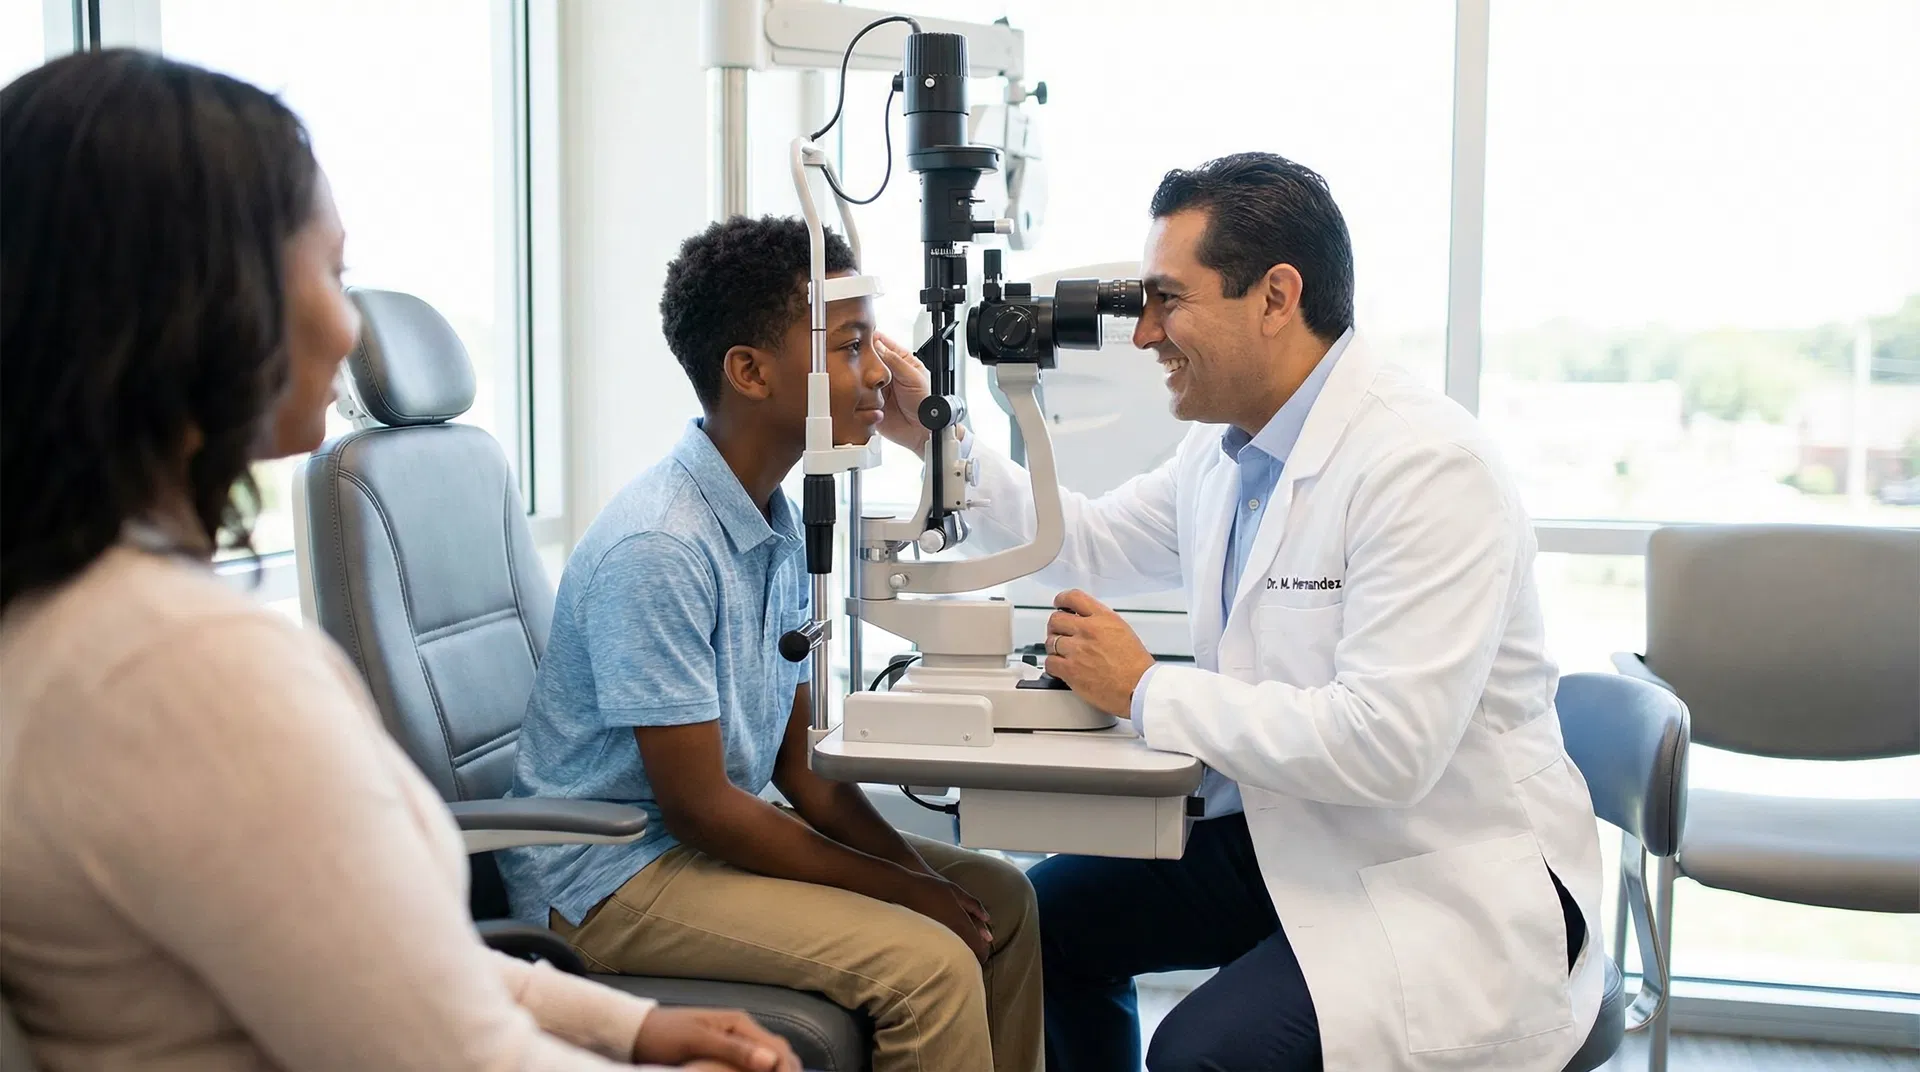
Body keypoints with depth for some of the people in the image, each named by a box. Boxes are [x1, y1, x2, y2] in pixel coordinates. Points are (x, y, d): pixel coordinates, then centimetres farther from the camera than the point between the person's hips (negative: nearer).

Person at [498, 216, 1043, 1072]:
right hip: (609, 879, -9)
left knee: (997, 901, 7)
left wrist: (913, 866, -5)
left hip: (711, 832, 9)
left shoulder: (780, 524, 3)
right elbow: (698, 807, -22)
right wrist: (905, 891, -16)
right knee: (929, 963, -22)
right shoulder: (656, 548, -24)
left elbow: (796, 757, 9)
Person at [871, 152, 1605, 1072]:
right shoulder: (1225, 450, 3)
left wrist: (1145, 692, -22)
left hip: (1451, 881, -8)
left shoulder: (1428, 466, -24)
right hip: (1285, 835, 9)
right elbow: (1090, 541, 22)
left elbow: (1385, 742, -31)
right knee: (1049, 912, 9)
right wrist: (934, 435, 12)